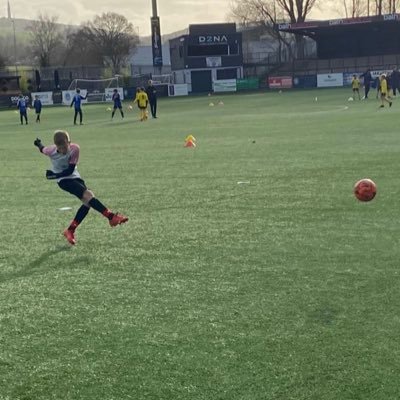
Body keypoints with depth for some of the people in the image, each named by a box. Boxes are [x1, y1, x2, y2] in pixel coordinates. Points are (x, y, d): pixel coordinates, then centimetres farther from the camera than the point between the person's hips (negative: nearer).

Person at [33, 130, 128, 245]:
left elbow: (70, 170, -18)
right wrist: (39, 144, 24)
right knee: (88, 195, -24)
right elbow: (42, 149, 2)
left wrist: (56, 175, -29)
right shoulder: (50, 151, -23)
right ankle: (111, 217, -26)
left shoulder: (75, 149, -21)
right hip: (63, 180, -4)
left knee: (87, 202, -6)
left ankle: (70, 231, 5)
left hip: (74, 176, 4)